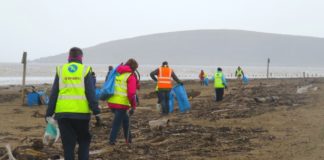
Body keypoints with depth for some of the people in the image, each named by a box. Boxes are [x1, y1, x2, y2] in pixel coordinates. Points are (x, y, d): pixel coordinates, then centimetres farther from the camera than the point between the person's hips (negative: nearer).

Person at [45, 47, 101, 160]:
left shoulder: (61, 70, 9)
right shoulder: (85, 70, 3)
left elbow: (53, 94, 6)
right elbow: (91, 93, -4)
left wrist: (49, 113, 8)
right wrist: (96, 112, -4)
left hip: (62, 113, 1)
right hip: (81, 112, -1)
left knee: (68, 144, 6)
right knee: (84, 141, 15)